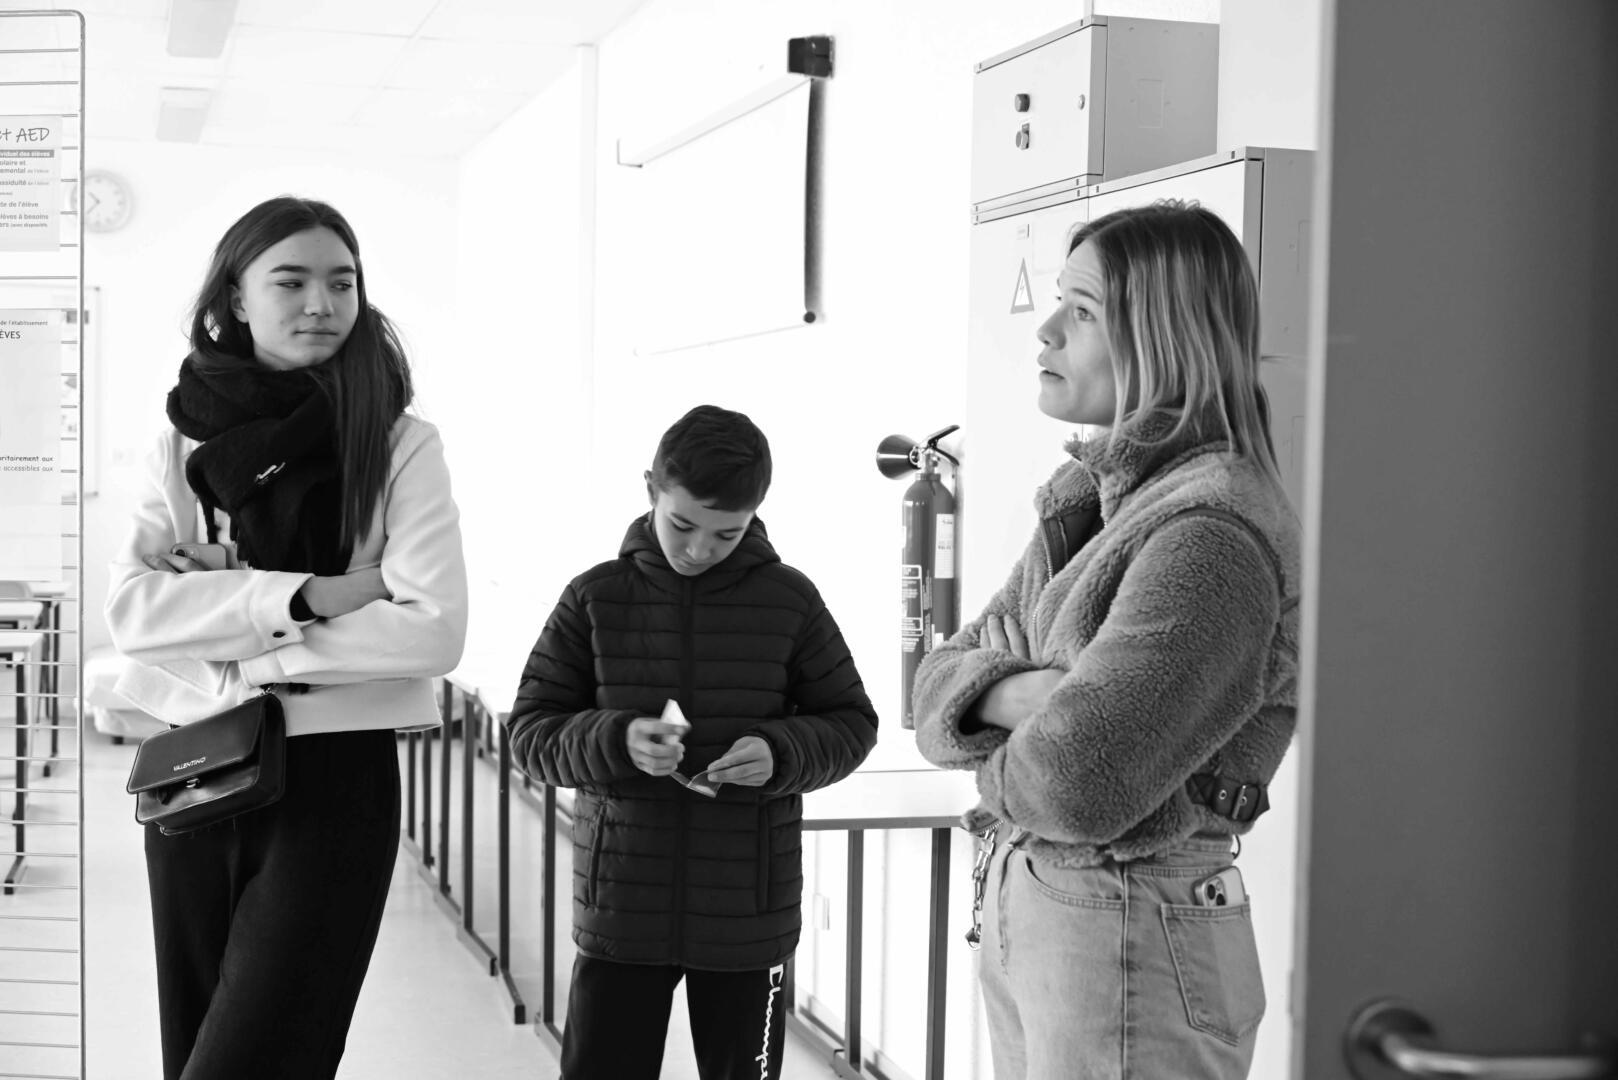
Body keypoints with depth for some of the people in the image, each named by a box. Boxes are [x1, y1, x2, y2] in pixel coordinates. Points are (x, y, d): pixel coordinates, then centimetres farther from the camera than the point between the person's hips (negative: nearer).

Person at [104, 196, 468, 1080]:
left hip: (334, 779, -3)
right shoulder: (182, 443, 4)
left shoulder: (400, 445, -4)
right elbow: (131, 607, -8)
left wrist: (234, 653, -13)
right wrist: (301, 597, -18)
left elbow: (433, 629, -14)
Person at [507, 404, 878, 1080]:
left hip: (747, 915, 0)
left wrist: (782, 753, -14)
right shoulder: (595, 599, 0)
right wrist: (616, 743, -19)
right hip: (620, 908, 0)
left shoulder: (789, 601, 0)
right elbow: (530, 732, 1)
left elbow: (851, 723, 7)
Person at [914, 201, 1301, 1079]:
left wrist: (996, 769, -4)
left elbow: (1075, 784, -27)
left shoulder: (1211, 534, -21)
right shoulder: (1095, 498, 8)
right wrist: (1026, 693, -15)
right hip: (1020, 916, 8)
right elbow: (938, 689, 7)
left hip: (1130, 942, -8)